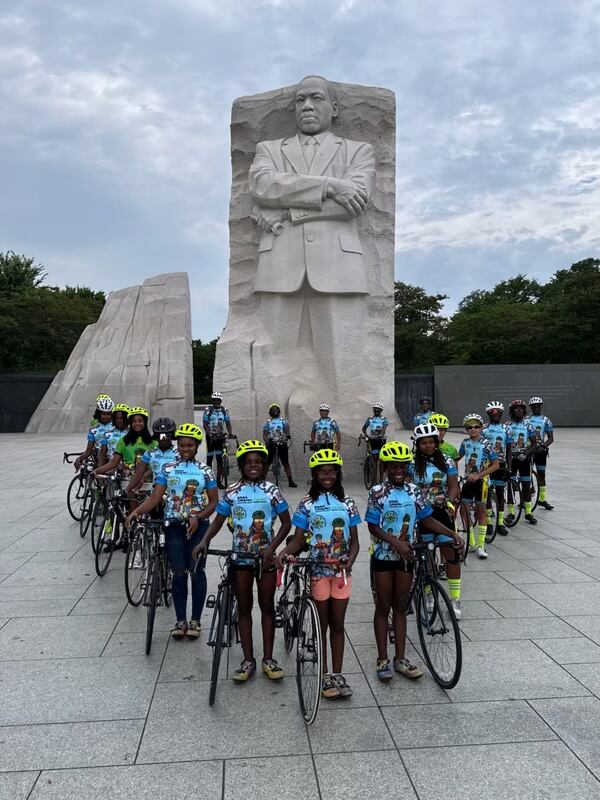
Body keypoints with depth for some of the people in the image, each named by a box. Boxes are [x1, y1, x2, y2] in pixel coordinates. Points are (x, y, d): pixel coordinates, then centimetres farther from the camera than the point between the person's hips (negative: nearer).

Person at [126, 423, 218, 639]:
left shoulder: (205, 471, 1)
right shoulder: (168, 469, 3)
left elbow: (213, 501, 2)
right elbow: (155, 497, -4)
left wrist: (197, 518, -14)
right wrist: (137, 511, -21)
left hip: (198, 526, -1)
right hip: (174, 525, 1)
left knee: (196, 571, -2)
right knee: (179, 573, 2)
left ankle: (195, 620, 10)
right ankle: (181, 621, 13)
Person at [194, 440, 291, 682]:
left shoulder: (271, 491, -4)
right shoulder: (232, 492, -1)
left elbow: (286, 523, -4)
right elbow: (218, 521, 4)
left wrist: (272, 548, -16)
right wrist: (204, 541, -13)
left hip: (266, 555, -1)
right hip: (241, 556, 1)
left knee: (267, 606, 7)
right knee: (244, 608, 7)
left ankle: (268, 658, 18)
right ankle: (248, 660, 16)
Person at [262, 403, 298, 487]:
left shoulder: (284, 421, 10)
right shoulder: (268, 422, 10)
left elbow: (287, 432, -2)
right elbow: (264, 434, 2)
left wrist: (286, 438, -23)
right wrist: (267, 441, -17)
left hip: (282, 443, 0)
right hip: (271, 444, 0)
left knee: (286, 463, 0)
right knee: (267, 462, 0)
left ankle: (290, 481, 1)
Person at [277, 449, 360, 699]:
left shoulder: (347, 503, 4)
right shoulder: (307, 503, -2)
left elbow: (354, 540, 5)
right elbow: (299, 539, -4)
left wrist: (349, 561, -13)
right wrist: (285, 552, -23)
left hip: (341, 571, 2)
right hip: (317, 570, -2)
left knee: (337, 624, 10)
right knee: (322, 625, 7)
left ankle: (338, 675, 19)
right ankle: (325, 676, 17)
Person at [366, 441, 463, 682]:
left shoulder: (413, 491, 2)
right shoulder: (378, 492, -11)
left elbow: (427, 519, 4)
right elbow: (373, 527, -12)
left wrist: (452, 534, -7)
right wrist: (395, 542, -23)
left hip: (406, 556, 4)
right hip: (384, 555, -4)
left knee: (400, 607, 12)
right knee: (383, 607, 6)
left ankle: (400, 659, 20)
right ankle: (382, 660, 15)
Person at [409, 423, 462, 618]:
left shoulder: (446, 461, 2)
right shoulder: (412, 463, -2)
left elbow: (453, 485, -3)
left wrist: (450, 502, -21)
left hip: (442, 512, 1)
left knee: (451, 553, -3)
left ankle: (455, 599, 7)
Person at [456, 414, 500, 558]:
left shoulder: (485, 444, -13)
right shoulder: (465, 442, 1)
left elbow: (496, 464, -15)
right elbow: (458, 457, 17)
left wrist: (478, 475, -21)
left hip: (481, 480, -4)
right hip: (468, 480, 4)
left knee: (481, 511, 4)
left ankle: (481, 545, 10)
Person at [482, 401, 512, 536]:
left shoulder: (506, 429, 5)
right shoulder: (484, 428, -1)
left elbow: (509, 449, 7)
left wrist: (509, 465, -1)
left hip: (500, 464, 2)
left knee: (500, 493, 6)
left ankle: (500, 523, 12)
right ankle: (488, 522, 10)